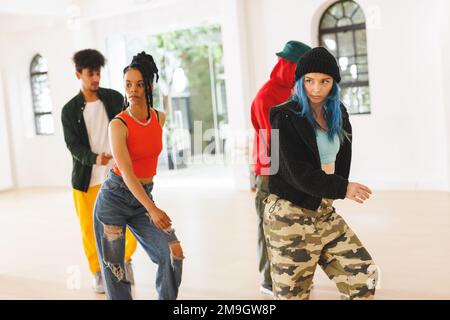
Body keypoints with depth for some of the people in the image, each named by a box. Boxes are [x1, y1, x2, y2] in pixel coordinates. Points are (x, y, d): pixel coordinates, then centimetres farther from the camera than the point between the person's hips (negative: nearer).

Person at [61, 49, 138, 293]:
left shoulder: (114, 98, 4)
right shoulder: (70, 110, 1)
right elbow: (73, 146, -5)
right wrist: (94, 158, -24)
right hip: (87, 179, 0)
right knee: (90, 230, 6)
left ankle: (125, 259, 26)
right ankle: (97, 273, 27)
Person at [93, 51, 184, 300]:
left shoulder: (160, 118, 2)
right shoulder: (118, 124, -15)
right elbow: (126, 172, -22)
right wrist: (152, 210, -30)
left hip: (143, 197, 4)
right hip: (114, 197, -4)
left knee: (173, 252, -7)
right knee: (113, 268, 2)